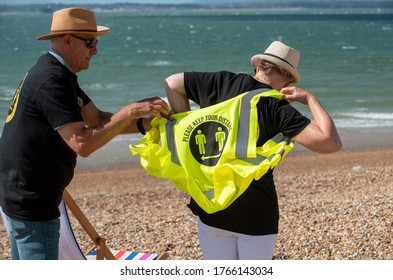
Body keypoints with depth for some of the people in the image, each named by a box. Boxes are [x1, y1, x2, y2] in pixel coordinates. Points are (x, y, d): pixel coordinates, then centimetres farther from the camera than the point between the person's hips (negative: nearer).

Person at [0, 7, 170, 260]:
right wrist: (130, 111, -24)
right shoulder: (51, 81, -22)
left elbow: (97, 119, 12)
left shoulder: (55, 73, 11)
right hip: (31, 200, -11)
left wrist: (143, 124, -2)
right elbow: (82, 143, -28)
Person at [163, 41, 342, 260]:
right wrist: (310, 98, -9)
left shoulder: (220, 82, -1)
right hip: (255, 212, -4)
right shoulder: (277, 109, -14)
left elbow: (172, 83, 10)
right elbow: (331, 143, -21)